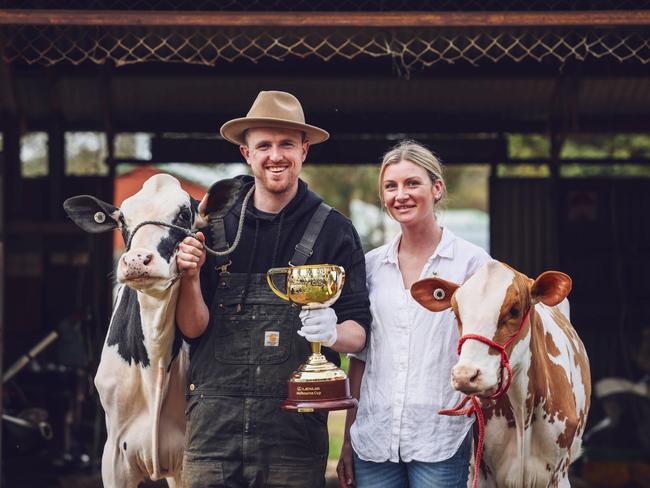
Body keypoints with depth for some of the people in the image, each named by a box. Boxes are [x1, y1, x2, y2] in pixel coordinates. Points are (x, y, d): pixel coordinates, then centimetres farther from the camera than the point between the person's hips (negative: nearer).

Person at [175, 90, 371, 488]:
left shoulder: (334, 230, 3)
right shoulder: (213, 223, 7)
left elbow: (359, 331, 1)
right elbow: (194, 329, 6)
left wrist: (334, 334, -21)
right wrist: (191, 276, -12)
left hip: (296, 425, -1)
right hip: (214, 425, 1)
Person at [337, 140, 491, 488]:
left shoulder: (472, 261, 0)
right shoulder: (372, 265, 10)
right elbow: (360, 357, 13)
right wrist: (347, 439, 10)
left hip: (440, 443, -3)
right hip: (373, 440, 3)